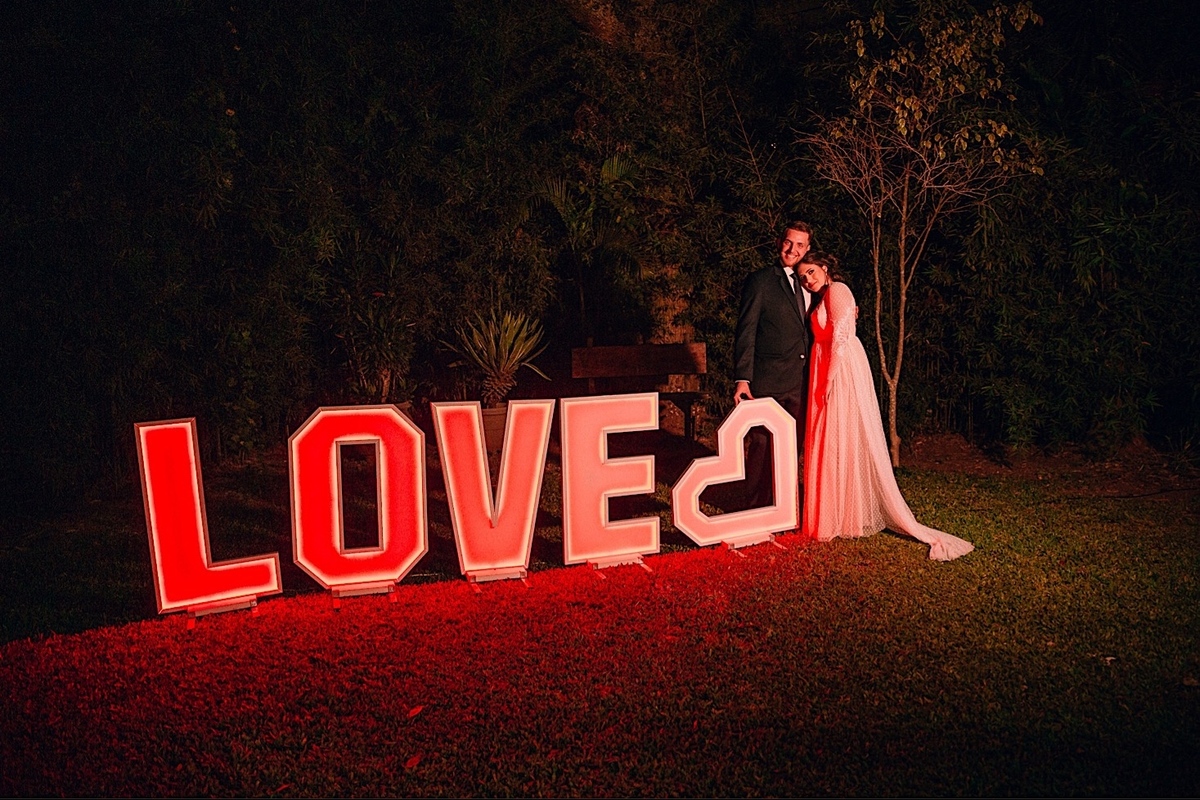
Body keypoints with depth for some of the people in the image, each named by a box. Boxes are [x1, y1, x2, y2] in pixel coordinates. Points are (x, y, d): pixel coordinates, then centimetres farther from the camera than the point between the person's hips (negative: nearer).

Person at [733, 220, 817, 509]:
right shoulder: (760, 281, -5)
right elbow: (746, 332, -9)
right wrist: (742, 378, -16)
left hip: (799, 381, 6)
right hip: (768, 381, -6)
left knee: (793, 447, 11)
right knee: (763, 446, 0)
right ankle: (757, 509, 11)